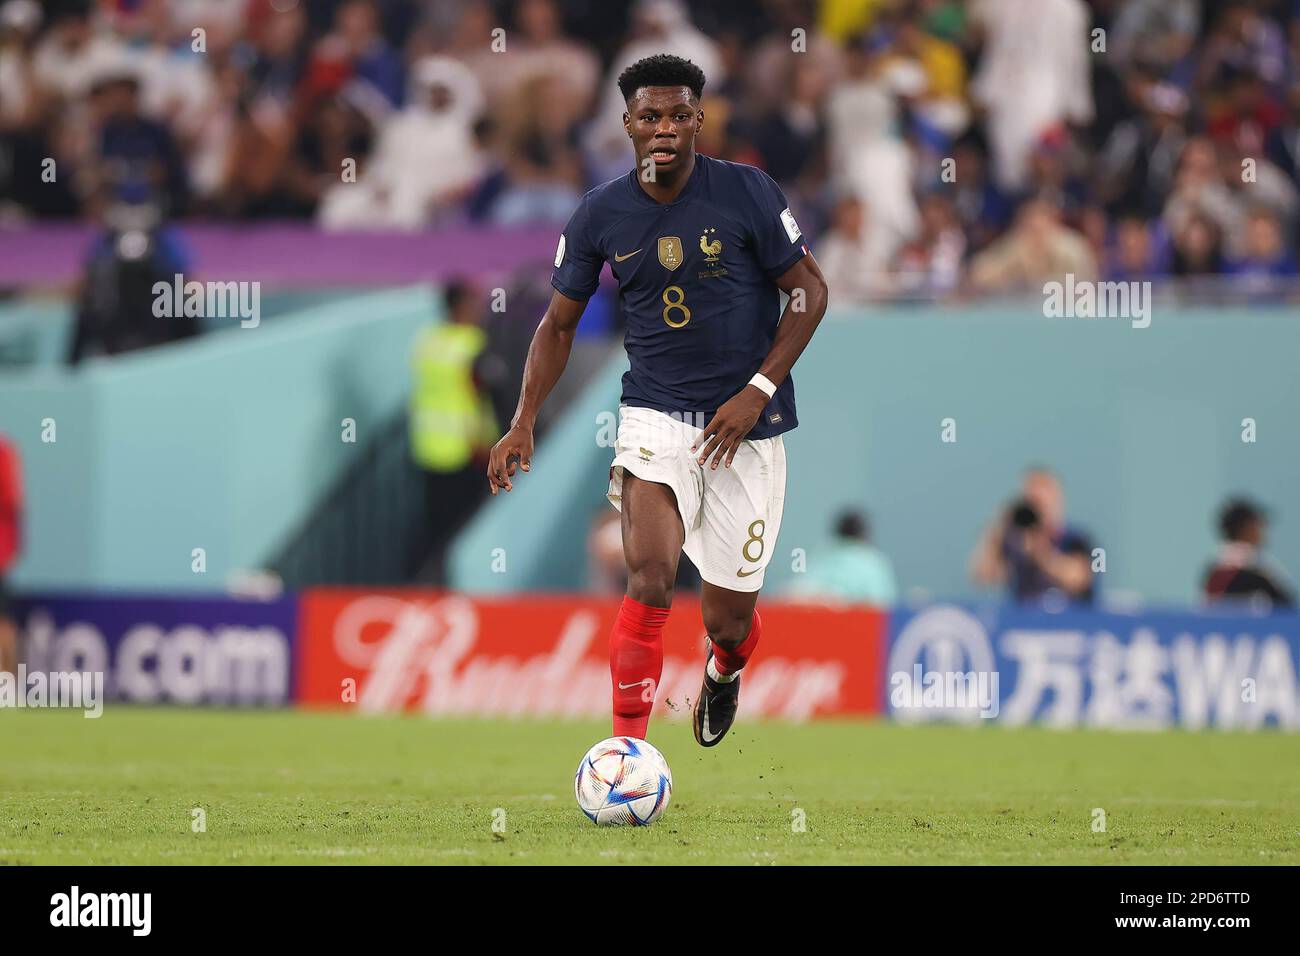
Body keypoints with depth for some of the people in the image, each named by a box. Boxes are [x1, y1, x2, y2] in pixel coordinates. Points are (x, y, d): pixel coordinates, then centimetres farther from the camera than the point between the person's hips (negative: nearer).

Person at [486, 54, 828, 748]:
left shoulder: (746, 192, -8)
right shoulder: (600, 215, -1)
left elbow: (809, 292, -2)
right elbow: (559, 324, 9)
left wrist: (758, 391, -12)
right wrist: (523, 425, -1)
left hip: (748, 427, 0)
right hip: (654, 415, 1)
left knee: (729, 620, 6)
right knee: (651, 578, -25)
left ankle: (724, 672, 45)